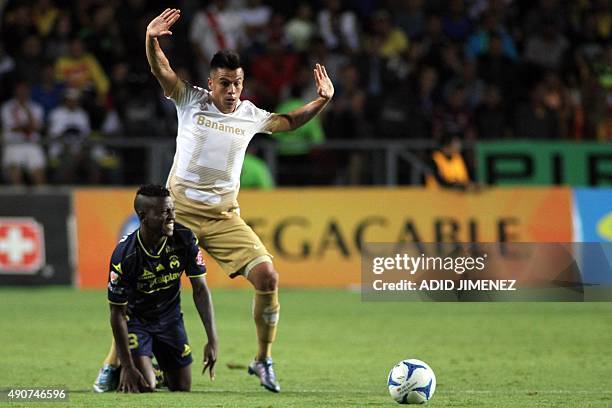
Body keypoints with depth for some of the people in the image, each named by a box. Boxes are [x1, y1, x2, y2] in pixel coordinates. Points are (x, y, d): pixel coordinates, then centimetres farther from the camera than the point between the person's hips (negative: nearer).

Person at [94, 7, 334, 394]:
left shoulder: (250, 115, 5)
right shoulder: (190, 101, -3)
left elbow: (289, 121, 24)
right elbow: (161, 69, -17)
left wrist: (321, 101, 9)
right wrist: (151, 40, -36)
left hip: (225, 216, 2)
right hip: (179, 211, -2)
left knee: (268, 277, -14)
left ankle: (263, 360, 4)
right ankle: (114, 363, 6)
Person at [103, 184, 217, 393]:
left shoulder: (185, 239, -20)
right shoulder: (124, 255, -30)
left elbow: (200, 290, -11)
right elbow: (118, 313, -21)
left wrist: (212, 340, -19)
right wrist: (128, 367, -20)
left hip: (169, 317, 4)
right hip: (135, 319, -4)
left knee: (182, 387, 6)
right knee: (144, 387, -17)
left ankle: (159, 370, 40)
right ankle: (119, 370, 18)